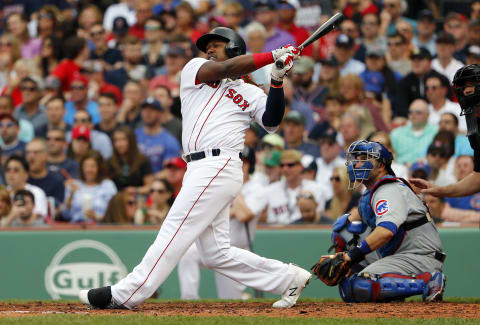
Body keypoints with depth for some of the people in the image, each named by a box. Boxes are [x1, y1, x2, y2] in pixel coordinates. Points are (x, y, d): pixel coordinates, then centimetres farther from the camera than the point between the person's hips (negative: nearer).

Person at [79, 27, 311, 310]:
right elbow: (225, 69, 4)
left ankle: (125, 295, -17)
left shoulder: (249, 93, 10)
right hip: (200, 169, 6)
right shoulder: (194, 70, 21)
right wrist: (273, 56, 1)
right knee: (216, 253, 4)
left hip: (219, 167, -6)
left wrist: (277, 82, -15)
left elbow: (272, 121, -4)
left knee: (175, 231, -13)